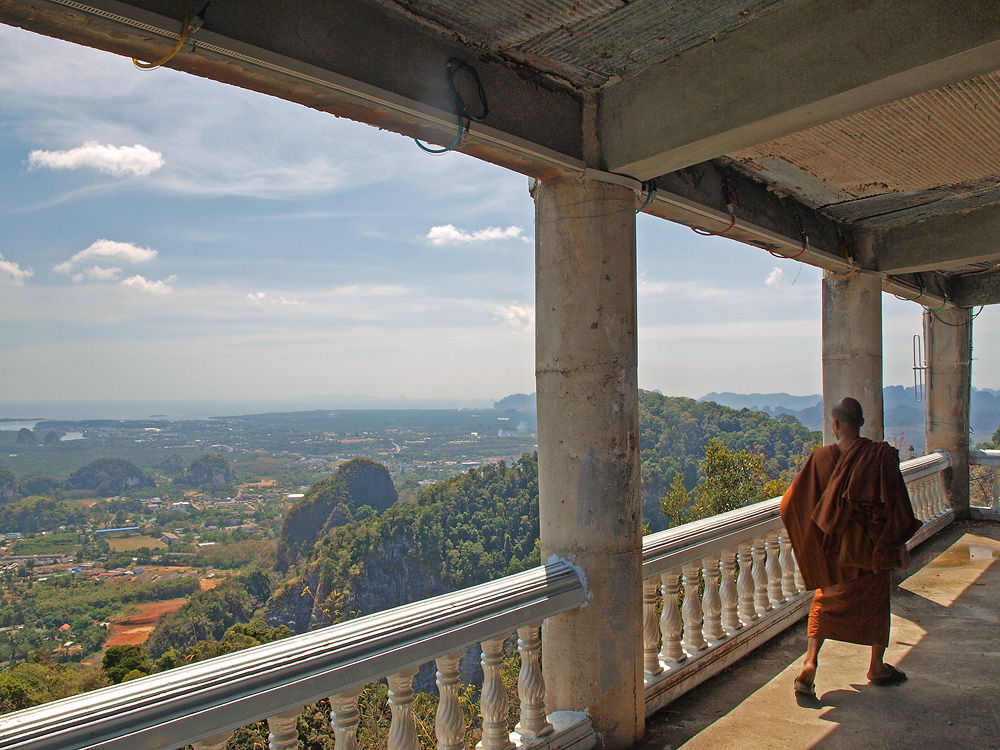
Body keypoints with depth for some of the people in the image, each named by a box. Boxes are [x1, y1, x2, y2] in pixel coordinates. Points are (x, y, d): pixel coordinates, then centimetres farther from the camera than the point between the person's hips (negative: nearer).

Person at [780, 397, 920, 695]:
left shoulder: (822, 458, -10)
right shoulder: (881, 455, -14)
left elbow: (792, 503, -5)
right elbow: (896, 502, -12)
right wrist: (900, 543, -3)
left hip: (834, 545, 1)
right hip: (872, 544, -1)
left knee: (826, 602, 13)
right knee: (876, 603, 18)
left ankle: (810, 662, -1)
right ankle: (877, 668, 32)